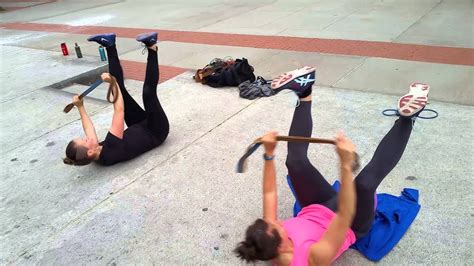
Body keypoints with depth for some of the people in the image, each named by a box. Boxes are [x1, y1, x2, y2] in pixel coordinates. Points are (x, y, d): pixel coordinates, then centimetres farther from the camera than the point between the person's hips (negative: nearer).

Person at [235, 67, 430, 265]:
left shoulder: (266, 242, -24)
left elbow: (269, 193, -13)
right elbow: (345, 216, -48)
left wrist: (269, 155, -18)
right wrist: (346, 166, -56)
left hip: (317, 207, 5)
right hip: (352, 225, -5)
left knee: (295, 162, -13)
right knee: (365, 183, -35)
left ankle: (304, 94, 2)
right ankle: (406, 119, -16)